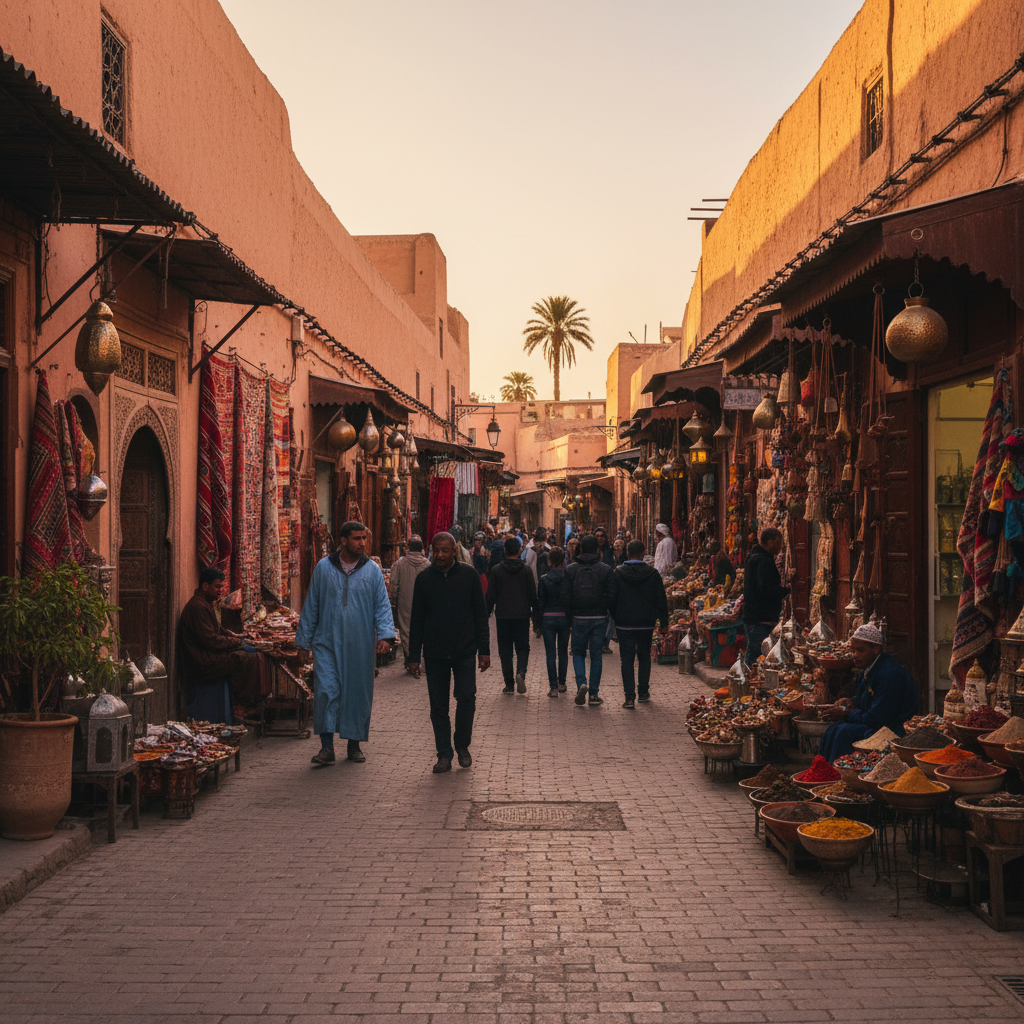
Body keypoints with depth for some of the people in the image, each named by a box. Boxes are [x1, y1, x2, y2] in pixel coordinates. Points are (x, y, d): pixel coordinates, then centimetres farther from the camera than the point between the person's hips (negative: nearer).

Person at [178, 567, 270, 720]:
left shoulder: (205, 604, 16)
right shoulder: (198, 607, -19)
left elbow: (218, 631, 24)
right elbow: (210, 640, -23)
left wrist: (236, 636, 6)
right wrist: (238, 643, -14)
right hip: (203, 664, -11)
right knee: (253, 660, -16)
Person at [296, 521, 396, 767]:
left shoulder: (372, 570, 5)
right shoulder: (323, 568, 4)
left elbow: (382, 605, 3)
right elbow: (311, 606, 9)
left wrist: (385, 635, -11)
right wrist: (304, 639, 8)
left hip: (360, 645, 1)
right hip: (327, 642, -1)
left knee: (358, 692, 6)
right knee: (326, 690, -11)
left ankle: (354, 744, 21)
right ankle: (327, 747, -6)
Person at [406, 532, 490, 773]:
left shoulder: (469, 575, 1)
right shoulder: (424, 579, 4)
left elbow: (480, 615, 4)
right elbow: (417, 620, 7)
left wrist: (484, 650, -1)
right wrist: (413, 656, 4)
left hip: (465, 651, -1)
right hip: (434, 654, 1)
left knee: (466, 699, -8)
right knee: (438, 706, 3)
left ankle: (462, 745, 14)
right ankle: (444, 755, 13)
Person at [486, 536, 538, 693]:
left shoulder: (496, 570, -2)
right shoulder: (526, 570, -1)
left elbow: (490, 596, -1)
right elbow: (533, 594, 1)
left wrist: (487, 615, 7)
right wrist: (535, 614, 9)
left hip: (503, 616, 0)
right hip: (522, 615, 0)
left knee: (505, 649, 7)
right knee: (522, 647, 9)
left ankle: (509, 684, 5)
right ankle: (521, 672, -18)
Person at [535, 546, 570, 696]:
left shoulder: (544, 580, -7)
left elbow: (540, 603, -4)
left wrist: (539, 623, 4)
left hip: (548, 618, -2)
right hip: (564, 618, 2)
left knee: (551, 654, 1)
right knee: (563, 652, 16)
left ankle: (553, 687, -3)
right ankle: (562, 683, 25)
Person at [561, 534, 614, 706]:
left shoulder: (571, 569, -1)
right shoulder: (605, 569, -3)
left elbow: (565, 597, -2)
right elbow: (611, 596, -4)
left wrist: (569, 619, 5)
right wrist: (609, 618, 6)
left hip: (579, 619, 0)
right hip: (599, 618, 0)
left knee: (578, 652, 15)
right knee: (596, 655, 7)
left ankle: (581, 683, -8)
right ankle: (594, 694, 7)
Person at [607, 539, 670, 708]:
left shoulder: (617, 573, -6)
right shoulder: (653, 574, -3)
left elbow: (611, 599, -6)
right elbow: (661, 600, -1)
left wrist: (615, 618, 8)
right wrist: (664, 622, 7)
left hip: (624, 624, -1)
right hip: (646, 623, 1)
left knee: (627, 659, 1)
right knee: (644, 657, 17)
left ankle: (629, 696, -6)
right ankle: (643, 693, 22)